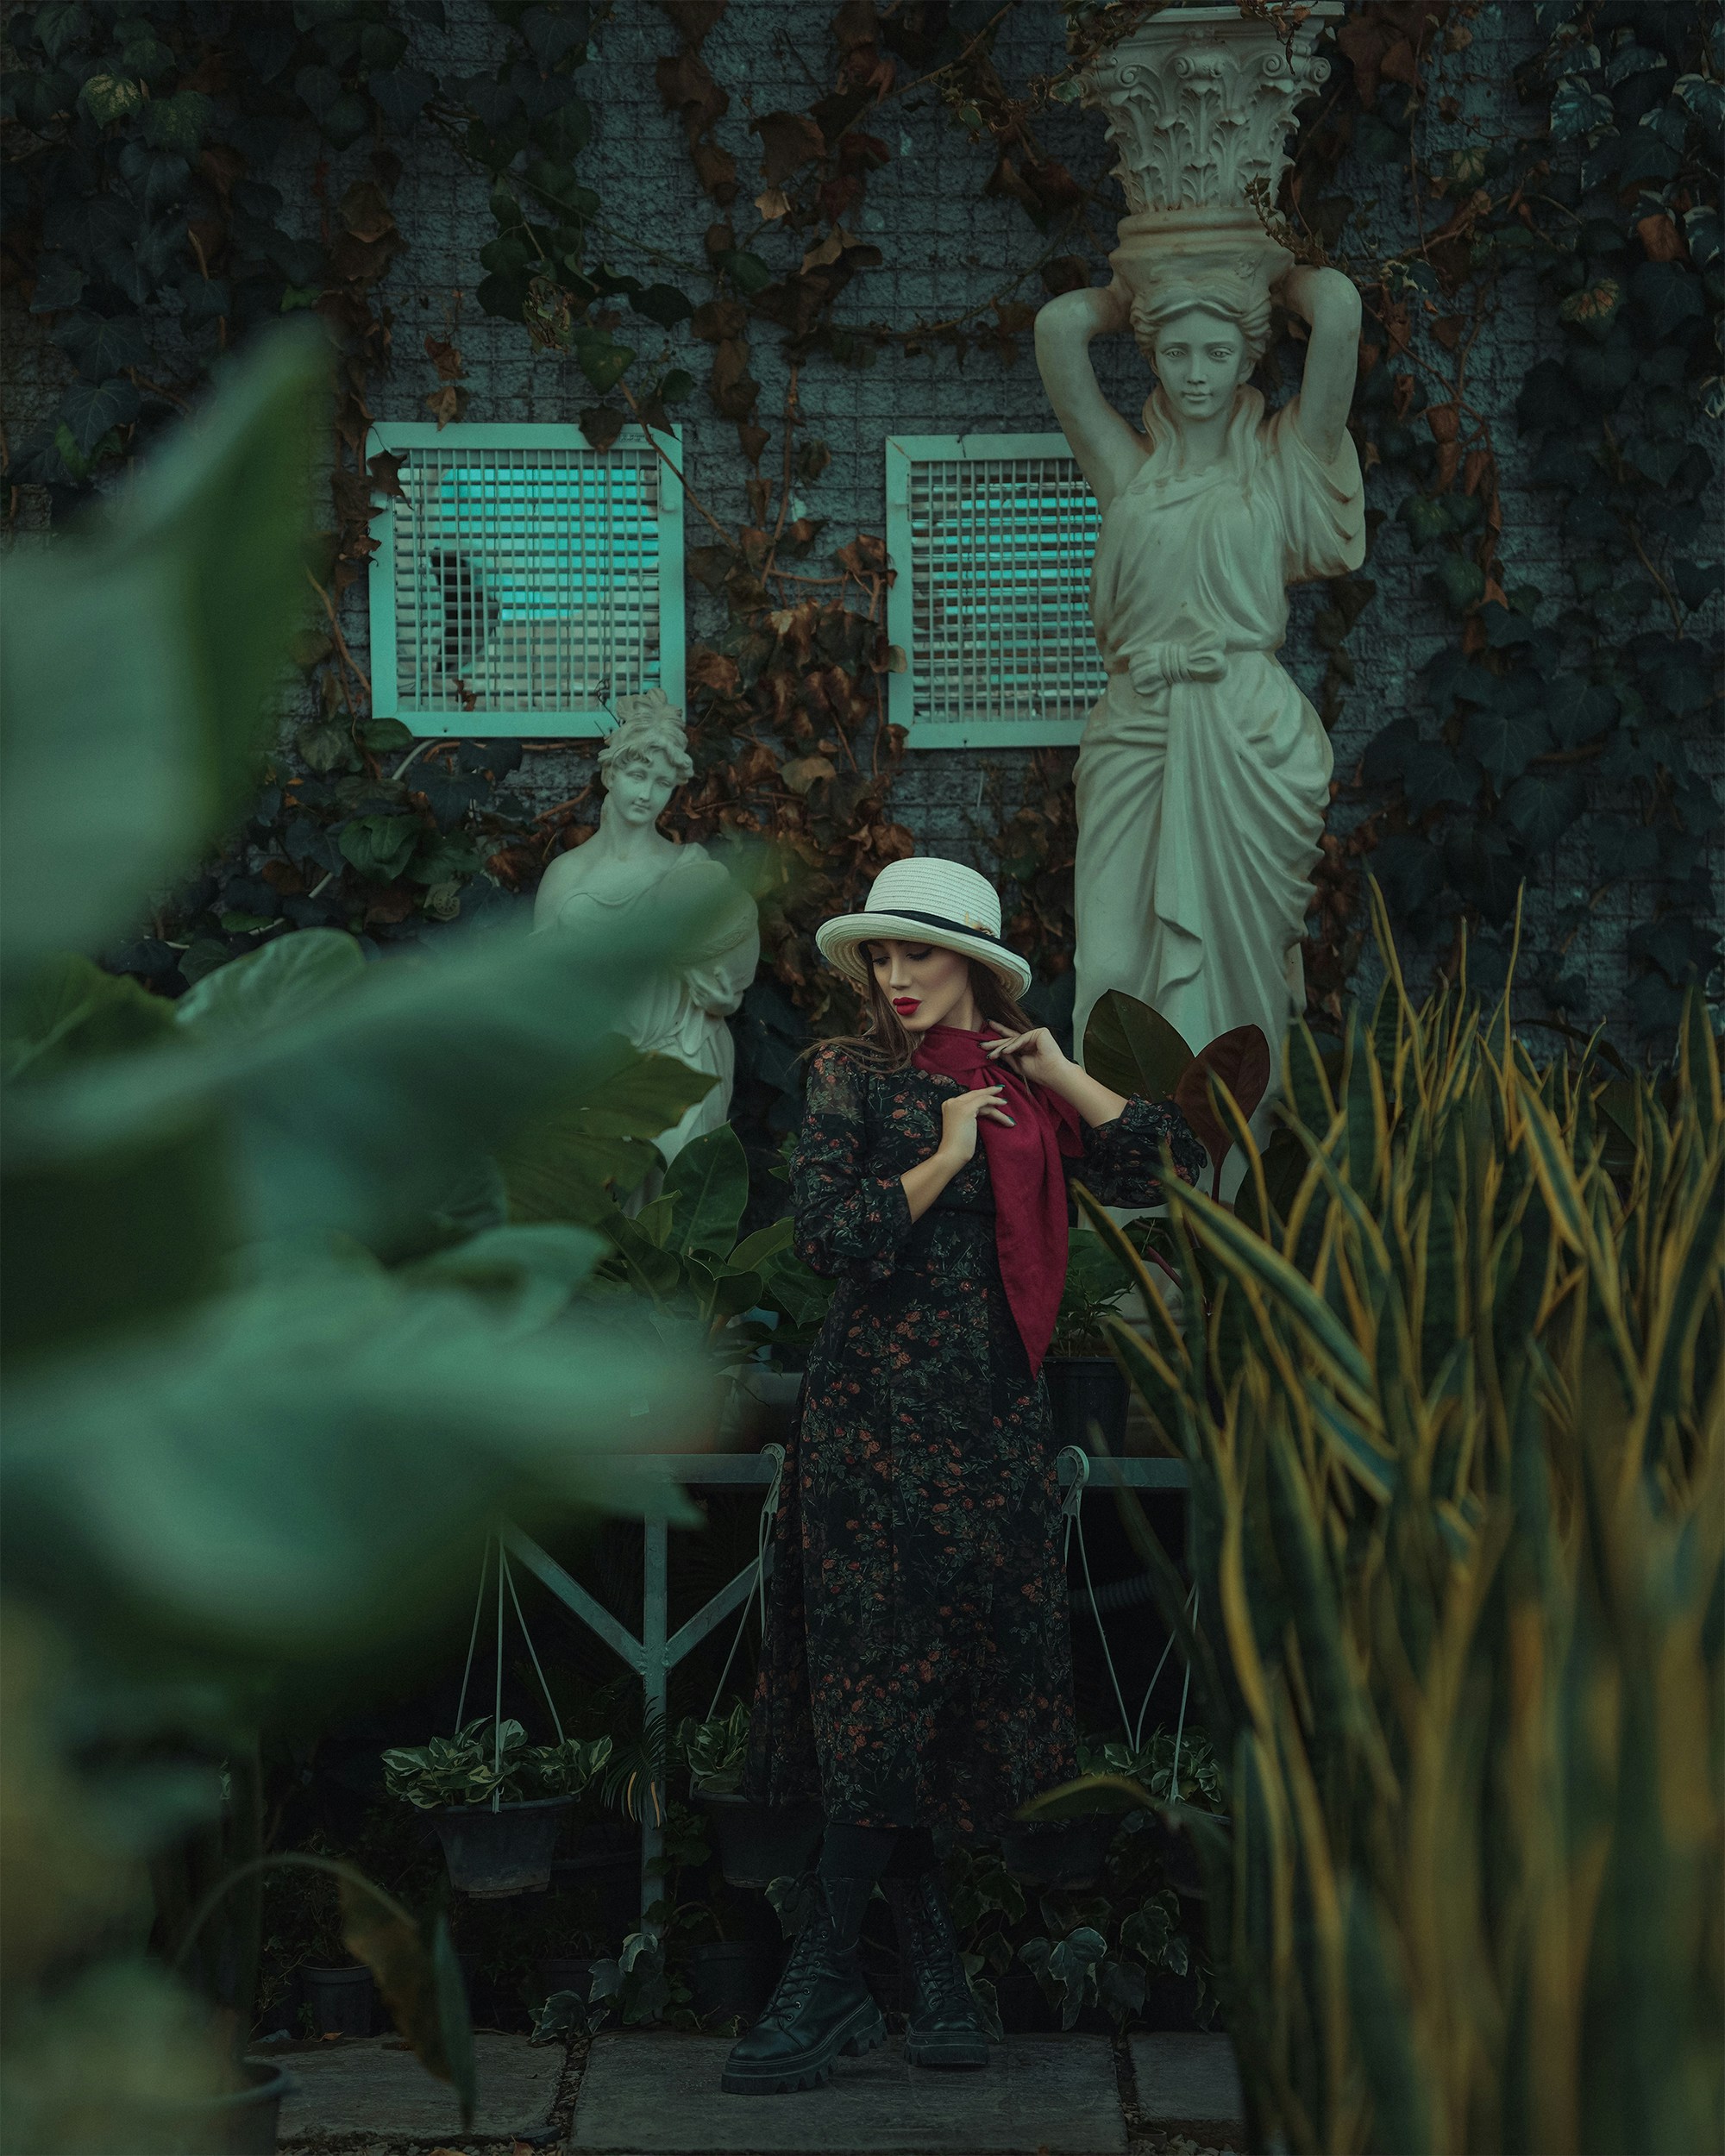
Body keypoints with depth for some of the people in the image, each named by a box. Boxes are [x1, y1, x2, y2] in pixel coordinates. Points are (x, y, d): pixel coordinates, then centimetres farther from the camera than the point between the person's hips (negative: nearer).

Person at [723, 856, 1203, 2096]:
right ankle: (933, 1961, 3)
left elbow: (1172, 1169, 3)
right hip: (876, 1404, -3)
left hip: (994, 1414, 3)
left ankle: (828, 1982, 9)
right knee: (877, 1679, -6)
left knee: (929, 1687, 2)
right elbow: (830, 1231, -10)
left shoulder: (1026, 1087, 11)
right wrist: (949, 1154, -9)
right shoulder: (853, 1075, 3)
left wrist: (1060, 1075, 0)